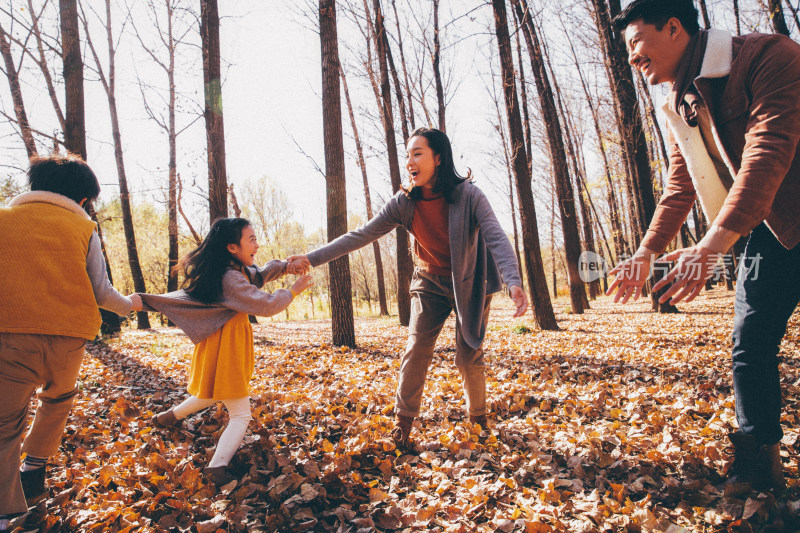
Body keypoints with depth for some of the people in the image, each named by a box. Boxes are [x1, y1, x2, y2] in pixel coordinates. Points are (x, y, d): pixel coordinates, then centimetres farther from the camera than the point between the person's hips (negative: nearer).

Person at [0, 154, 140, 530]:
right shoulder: (83, 227, 11)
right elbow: (101, 292, 10)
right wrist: (129, 304, 28)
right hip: (68, 336, 1)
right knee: (58, 399, 28)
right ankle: (33, 472, 29)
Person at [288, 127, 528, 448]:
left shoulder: (469, 196, -23)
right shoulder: (403, 203, -14)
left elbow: (496, 238, -32)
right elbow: (361, 236, -15)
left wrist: (514, 282, -50)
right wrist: (312, 258, -22)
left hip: (470, 284, -2)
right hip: (430, 283, 3)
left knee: (468, 357, 0)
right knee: (416, 351, -6)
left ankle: (479, 419, 26)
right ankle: (403, 422, 10)